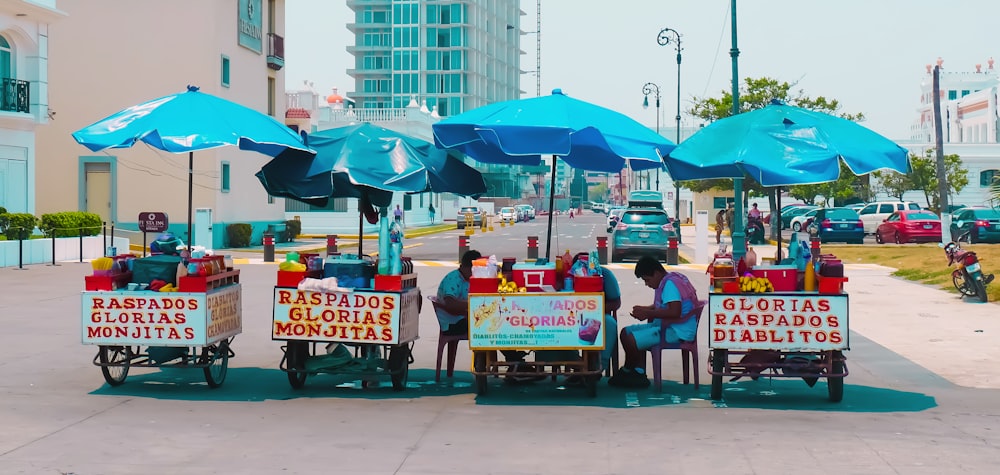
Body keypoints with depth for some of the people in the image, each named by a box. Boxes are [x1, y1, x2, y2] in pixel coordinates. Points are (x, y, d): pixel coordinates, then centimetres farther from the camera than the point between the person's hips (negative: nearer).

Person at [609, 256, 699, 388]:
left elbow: (675, 312, -29)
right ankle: (639, 373, 4)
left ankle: (627, 371, 8)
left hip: (677, 331, -12)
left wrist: (648, 313, -20)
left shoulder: (670, 284, -18)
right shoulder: (668, 281, 15)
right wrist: (645, 309, 9)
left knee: (630, 339, -21)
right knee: (626, 332, 12)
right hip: (667, 326, 12)